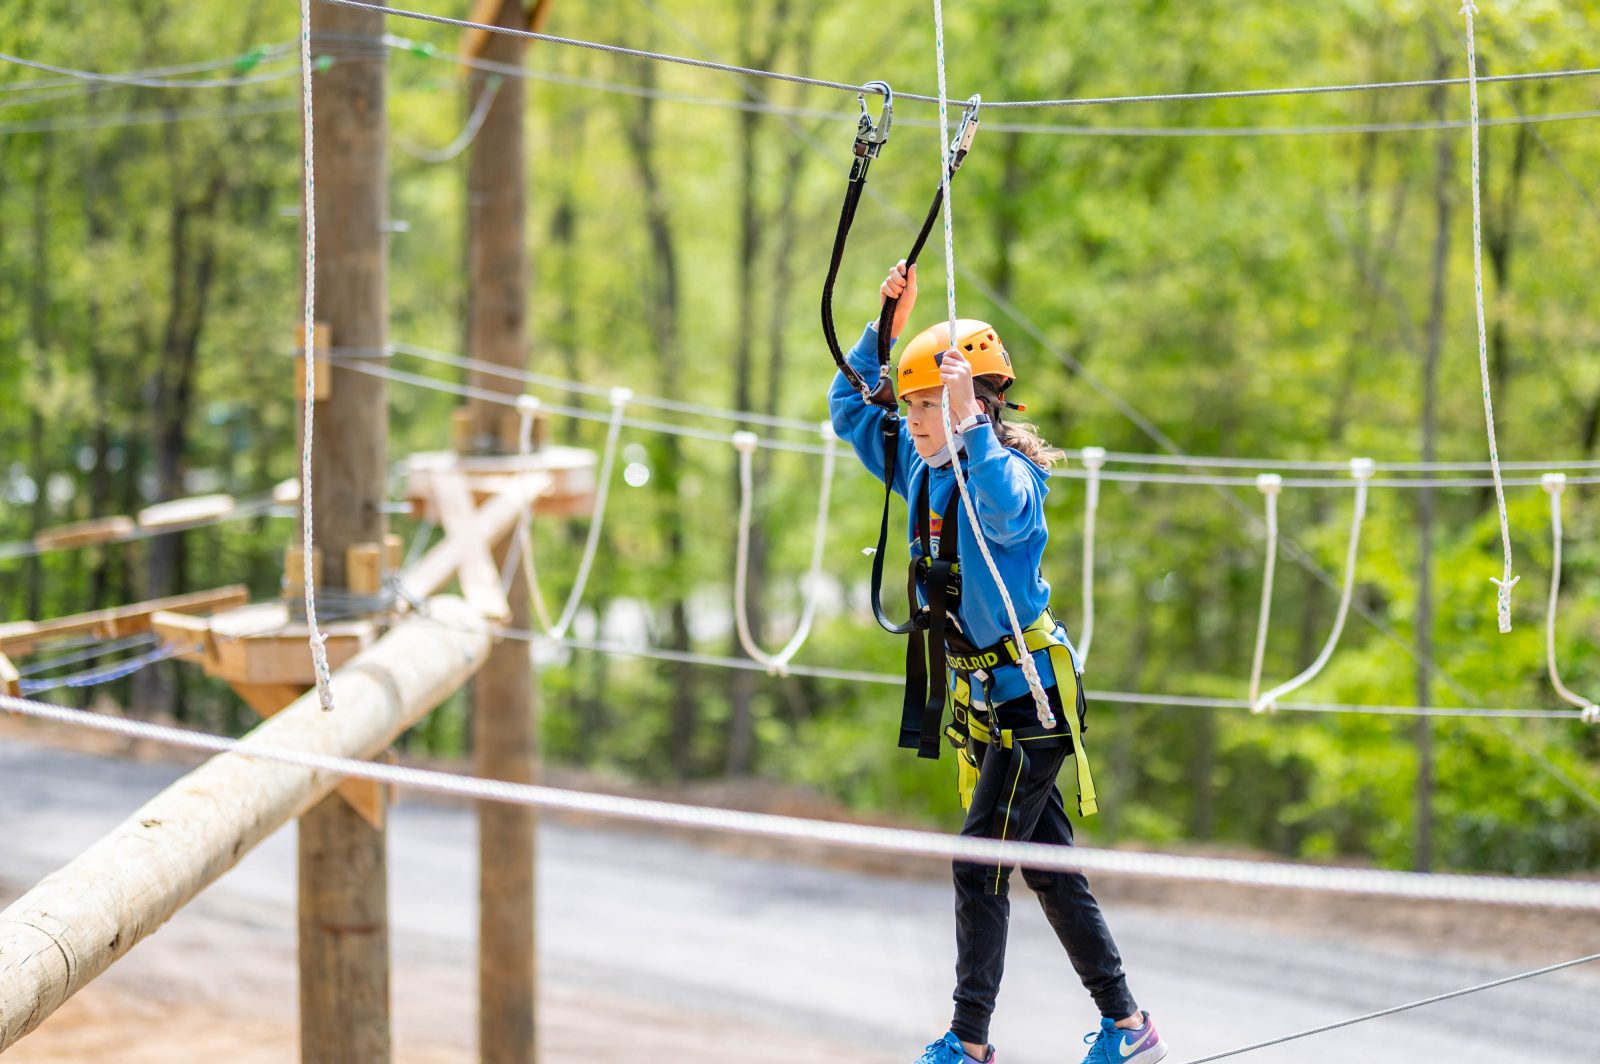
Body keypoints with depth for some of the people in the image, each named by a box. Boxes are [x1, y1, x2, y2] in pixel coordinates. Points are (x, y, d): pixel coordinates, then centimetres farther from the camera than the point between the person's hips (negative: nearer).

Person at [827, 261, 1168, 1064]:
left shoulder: (1009, 471, -17)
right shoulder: (924, 469, 5)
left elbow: (1004, 509, -41)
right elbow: (849, 409, 13)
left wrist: (969, 423, -48)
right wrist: (887, 325, 2)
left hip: (1032, 691, -8)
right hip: (981, 696, 8)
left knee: (980, 865, -9)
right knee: (1049, 867, 11)